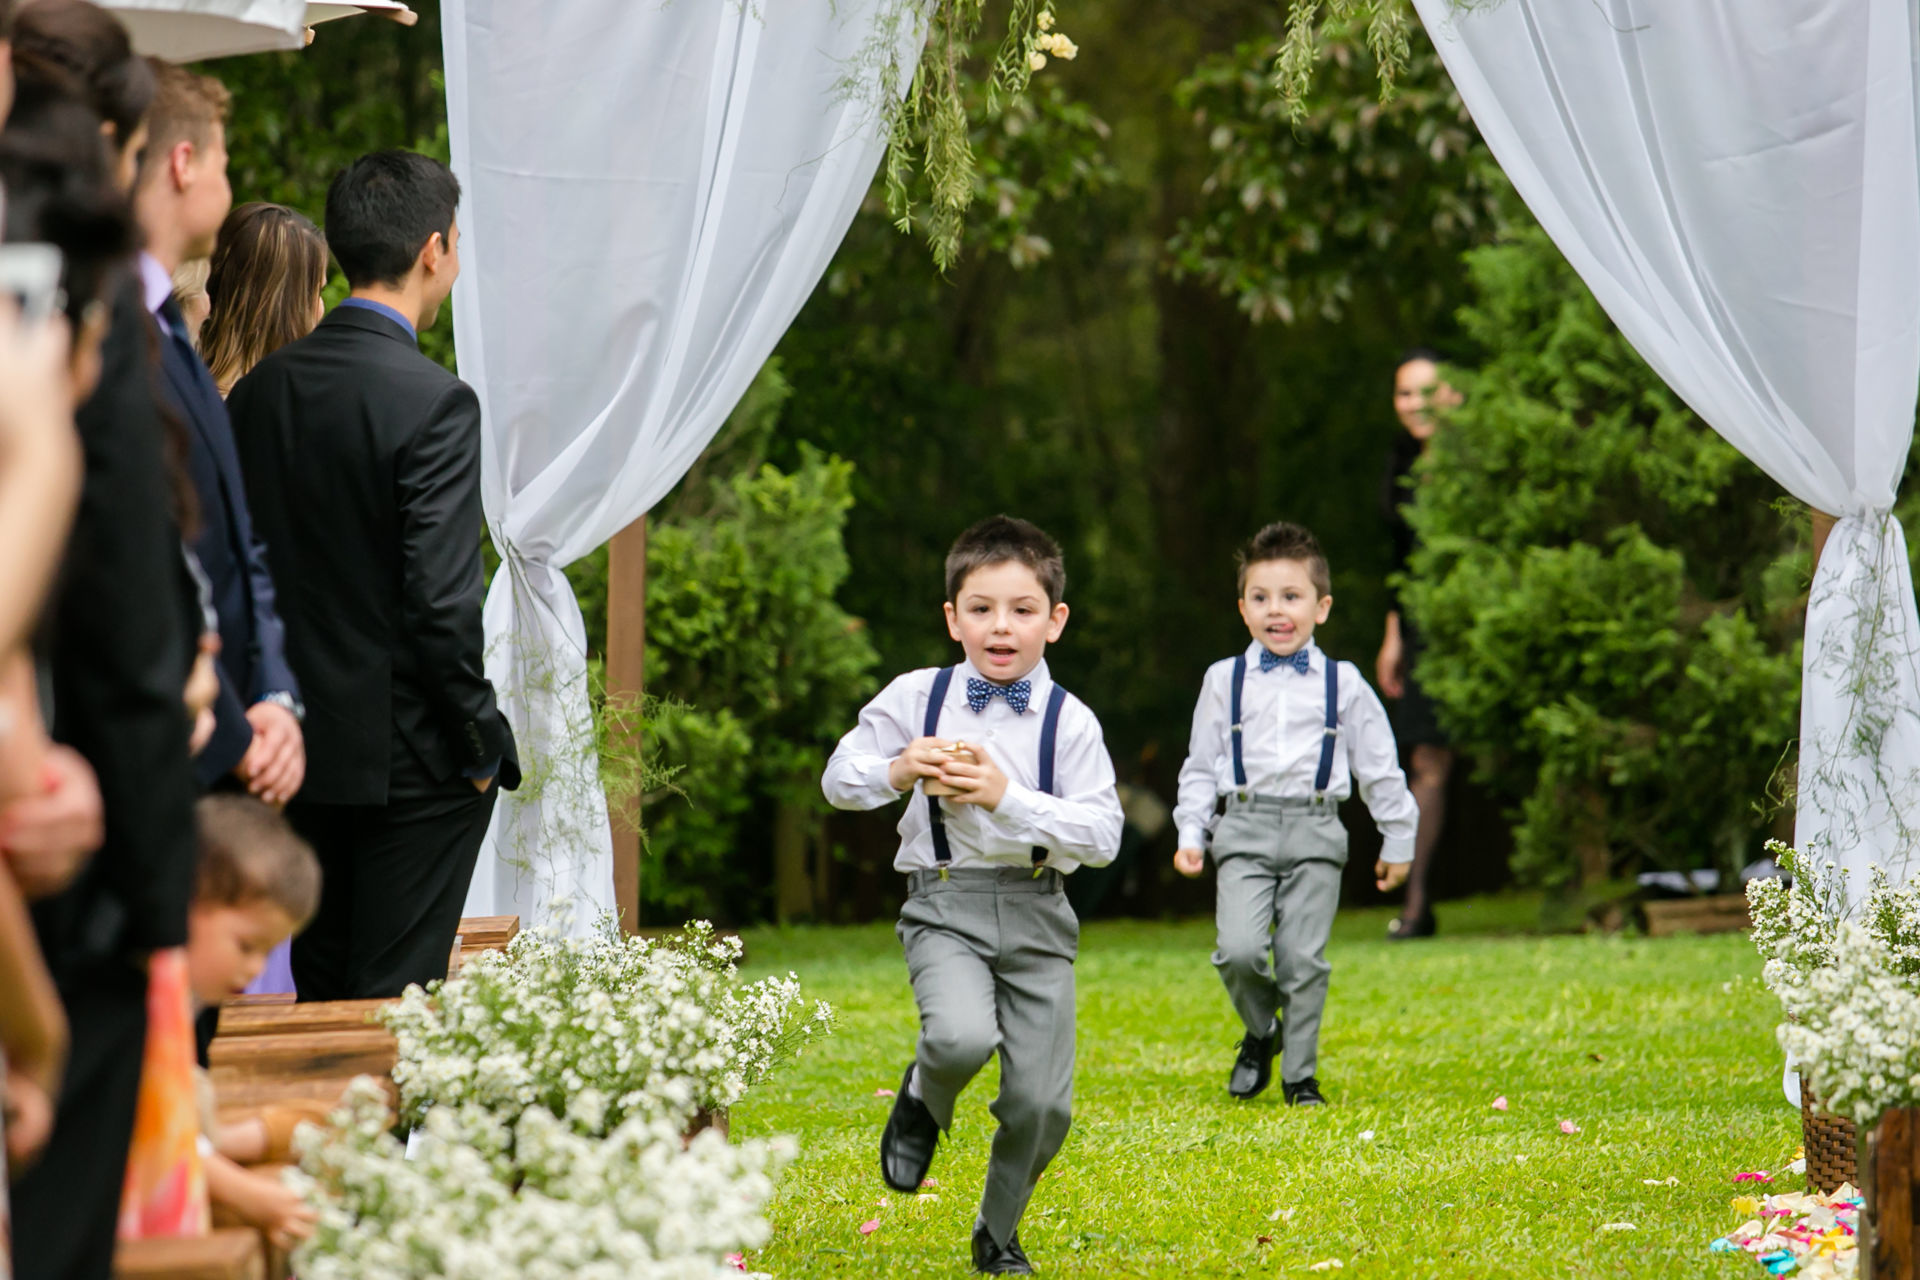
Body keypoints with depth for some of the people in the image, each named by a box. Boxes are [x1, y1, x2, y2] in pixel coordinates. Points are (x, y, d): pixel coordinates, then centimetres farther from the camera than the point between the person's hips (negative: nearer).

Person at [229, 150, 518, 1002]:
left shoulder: (260, 388, 4)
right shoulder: (434, 402, -16)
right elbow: (441, 600, -20)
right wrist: (484, 740, -8)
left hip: (301, 742, 6)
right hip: (409, 756, -6)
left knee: (320, 995, 15)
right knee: (394, 1001, -1)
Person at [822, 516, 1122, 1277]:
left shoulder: (1069, 722, -3)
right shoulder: (914, 699, 1)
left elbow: (1103, 836, -9)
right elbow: (839, 780, 10)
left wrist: (1009, 798, -19)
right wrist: (898, 773, -11)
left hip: (1036, 910, 1)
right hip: (945, 904, -1)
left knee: (1041, 1102, 0)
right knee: (962, 1036, -30)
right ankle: (922, 1101, 8)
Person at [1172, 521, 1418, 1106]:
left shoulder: (1343, 683, 7)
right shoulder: (1225, 681, 9)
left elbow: (1379, 767, 14)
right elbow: (1201, 766, 15)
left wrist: (1397, 840, 16)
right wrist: (1190, 832, 6)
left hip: (1315, 830, 0)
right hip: (1245, 828, 0)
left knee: (1303, 959, -3)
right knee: (1238, 949, -15)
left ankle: (1300, 1075, 12)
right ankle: (1260, 1031, 14)